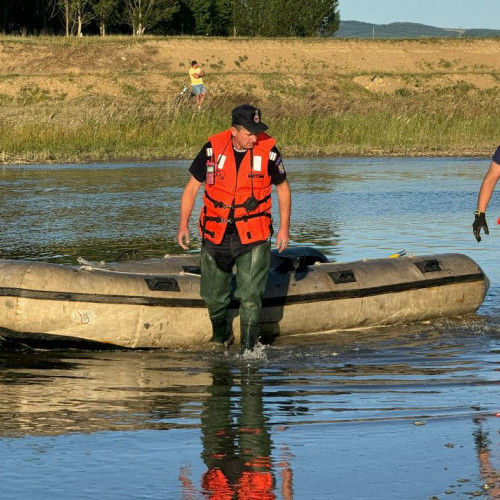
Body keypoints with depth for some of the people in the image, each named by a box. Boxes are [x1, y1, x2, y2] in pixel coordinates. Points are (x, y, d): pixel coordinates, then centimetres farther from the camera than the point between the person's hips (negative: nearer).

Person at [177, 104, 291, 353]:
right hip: (216, 236, 2)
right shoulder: (213, 148, -7)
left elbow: (283, 188, 7)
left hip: (253, 238, -2)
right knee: (213, 295, 11)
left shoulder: (268, 150, -8)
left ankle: (248, 350, -1)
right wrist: (183, 224, -5)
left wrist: (284, 228, 5)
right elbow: (192, 187, 3)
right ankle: (221, 337, 38)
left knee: (250, 295, -11)